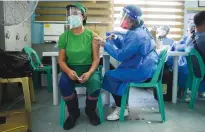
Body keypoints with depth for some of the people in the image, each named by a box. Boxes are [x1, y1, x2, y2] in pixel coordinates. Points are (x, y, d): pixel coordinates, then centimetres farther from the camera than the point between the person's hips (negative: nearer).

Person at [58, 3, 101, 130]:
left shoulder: (92, 35, -4)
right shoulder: (64, 36, 1)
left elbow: (96, 59, -6)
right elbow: (61, 60, 1)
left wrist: (89, 73, -24)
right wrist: (68, 71, -21)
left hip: (89, 68, -1)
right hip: (71, 68, 1)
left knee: (95, 85, -31)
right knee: (64, 84, -30)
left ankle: (90, 110, 6)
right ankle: (73, 112, 1)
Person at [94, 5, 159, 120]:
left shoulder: (135, 35, -25)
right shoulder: (139, 30, 8)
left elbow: (121, 55, -25)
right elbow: (126, 47, 15)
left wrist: (105, 44, -18)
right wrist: (115, 39, -1)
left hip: (142, 71, -10)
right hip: (146, 67, 11)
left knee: (110, 76, -6)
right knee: (115, 72, 20)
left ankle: (121, 109, 8)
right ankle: (122, 104, 26)